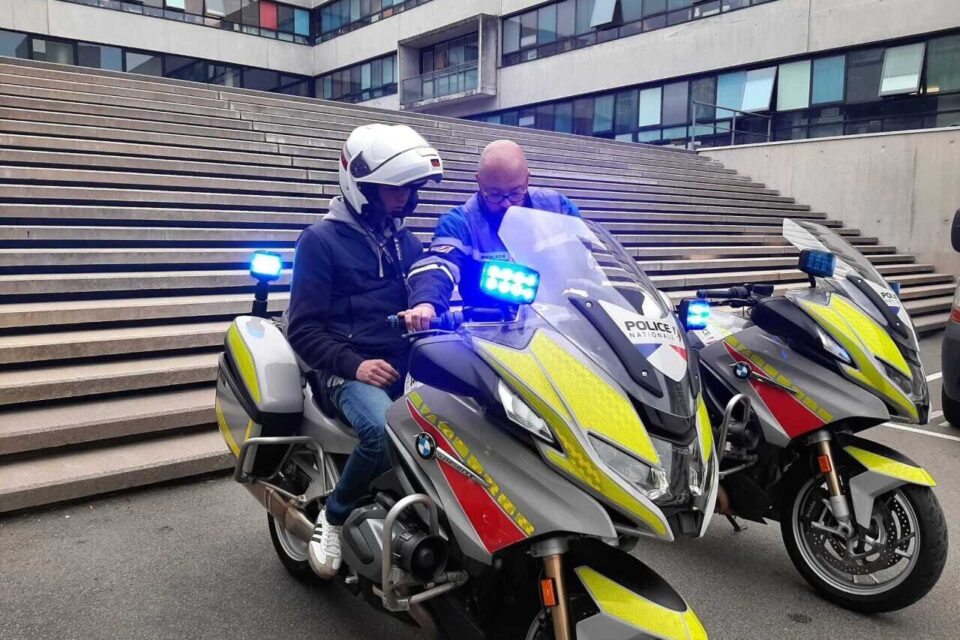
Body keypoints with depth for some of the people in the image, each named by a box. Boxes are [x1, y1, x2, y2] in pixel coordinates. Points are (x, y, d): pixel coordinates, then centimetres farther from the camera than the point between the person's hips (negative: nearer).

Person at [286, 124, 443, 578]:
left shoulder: (405, 242, 20)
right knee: (386, 431, -36)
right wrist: (353, 364, -17)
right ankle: (334, 515, -8)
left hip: (407, 364, 6)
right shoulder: (321, 239, 0)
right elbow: (303, 329, -4)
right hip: (349, 370, -5)